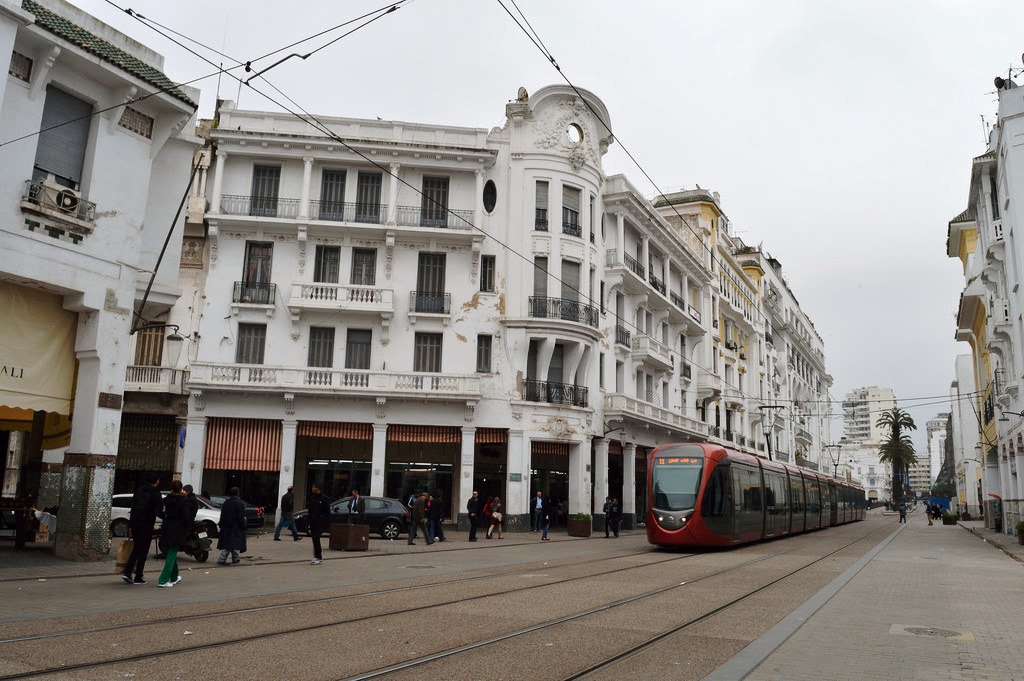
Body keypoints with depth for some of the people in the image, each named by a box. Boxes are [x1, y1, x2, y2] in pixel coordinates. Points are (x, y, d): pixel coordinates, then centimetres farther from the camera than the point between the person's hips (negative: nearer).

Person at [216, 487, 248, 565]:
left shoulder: (225, 503, 4)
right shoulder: (239, 504, -14)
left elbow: (222, 515, 10)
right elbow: (241, 517, -14)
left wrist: (220, 525, 18)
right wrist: (244, 525, -5)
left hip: (226, 527, 5)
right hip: (236, 527, -5)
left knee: (226, 544, 11)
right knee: (236, 544, 2)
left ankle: (222, 559, 9)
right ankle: (235, 560, 5)